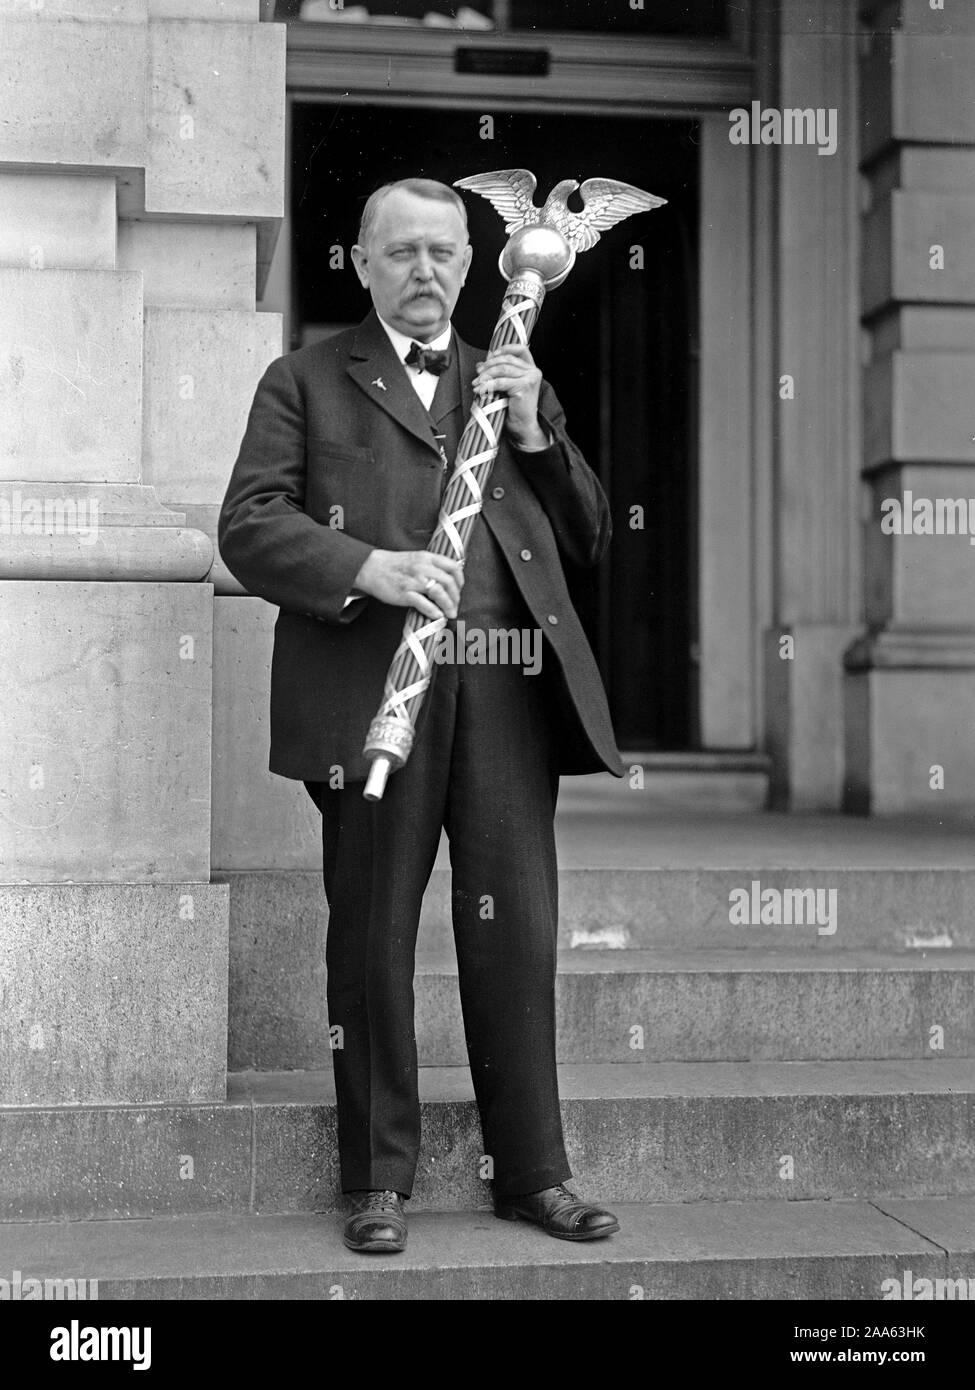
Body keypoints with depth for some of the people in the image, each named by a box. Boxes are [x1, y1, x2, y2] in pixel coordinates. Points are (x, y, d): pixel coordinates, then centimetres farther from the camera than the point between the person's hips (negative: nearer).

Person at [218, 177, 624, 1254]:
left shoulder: (519, 386, 22)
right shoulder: (306, 381, 12)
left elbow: (587, 542, 19)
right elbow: (247, 526, 0)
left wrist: (534, 433, 4)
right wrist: (369, 568, -15)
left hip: (508, 692, 3)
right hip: (372, 695, -2)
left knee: (517, 935, 2)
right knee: (373, 943, 3)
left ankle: (532, 1173, 13)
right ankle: (379, 1182, 13)